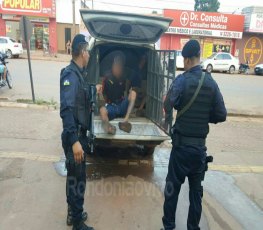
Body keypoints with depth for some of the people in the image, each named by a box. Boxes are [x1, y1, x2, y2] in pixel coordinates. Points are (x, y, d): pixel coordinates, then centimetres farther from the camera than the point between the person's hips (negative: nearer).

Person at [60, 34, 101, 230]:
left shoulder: (78, 73, 10)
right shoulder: (71, 75, -20)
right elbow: (66, 110, -29)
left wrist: (93, 90, 35)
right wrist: (74, 141, -34)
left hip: (79, 134, 10)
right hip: (74, 136, -10)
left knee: (74, 176, 21)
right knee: (78, 179, 3)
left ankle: (73, 214, 39)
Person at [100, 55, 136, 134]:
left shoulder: (124, 79, 5)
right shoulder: (107, 79, 2)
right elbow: (104, 95, 7)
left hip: (123, 106, 2)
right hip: (111, 106, -1)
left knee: (133, 93, -23)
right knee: (102, 110, -34)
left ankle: (125, 120, -38)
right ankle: (108, 126, -66)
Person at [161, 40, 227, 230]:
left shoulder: (182, 80, -12)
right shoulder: (211, 82, 0)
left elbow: (168, 108, -17)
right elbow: (221, 115, 1)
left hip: (182, 144, -4)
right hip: (200, 145, 4)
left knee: (173, 187, 10)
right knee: (196, 189, 15)